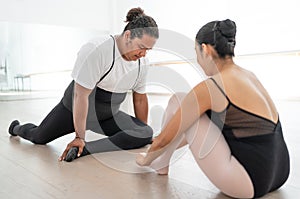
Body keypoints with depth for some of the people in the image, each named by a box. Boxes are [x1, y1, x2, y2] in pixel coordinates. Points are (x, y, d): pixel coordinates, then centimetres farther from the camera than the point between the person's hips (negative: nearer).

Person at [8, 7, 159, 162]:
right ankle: (17, 128, 47)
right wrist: (79, 137, -26)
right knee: (39, 137, 11)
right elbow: (81, 95, -29)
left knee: (146, 134, -18)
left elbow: (140, 98, 3)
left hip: (109, 116, 5)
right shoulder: (95, 50, -28)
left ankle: (87, 149, -27)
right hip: (75, 108, -4)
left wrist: (143, 130, 9)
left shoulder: (142, 62, -8)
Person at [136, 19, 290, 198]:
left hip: (247, 184, -8)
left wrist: (146, 159, 17)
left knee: (178, 102, -1)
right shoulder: (249, 76, 10)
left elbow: (165, 139, -5)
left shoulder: (209, 88, -15)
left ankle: (160, 164, 21)